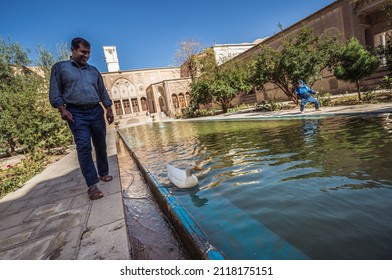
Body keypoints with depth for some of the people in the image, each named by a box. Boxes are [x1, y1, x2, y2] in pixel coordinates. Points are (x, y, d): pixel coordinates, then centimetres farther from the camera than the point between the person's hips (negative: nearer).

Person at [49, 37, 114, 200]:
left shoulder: (93, 71, 18)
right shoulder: (60, 67, 8)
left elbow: (103, 92, 17)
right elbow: (55, 92, 3)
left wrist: (109, 110, 9)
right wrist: (62, 109, -11)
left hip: (96, 111, 4)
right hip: (77, 113, -4)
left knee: (101, 145, 7)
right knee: (84, 147, -14)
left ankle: (103, 173, 23)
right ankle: (92, 185, -12)